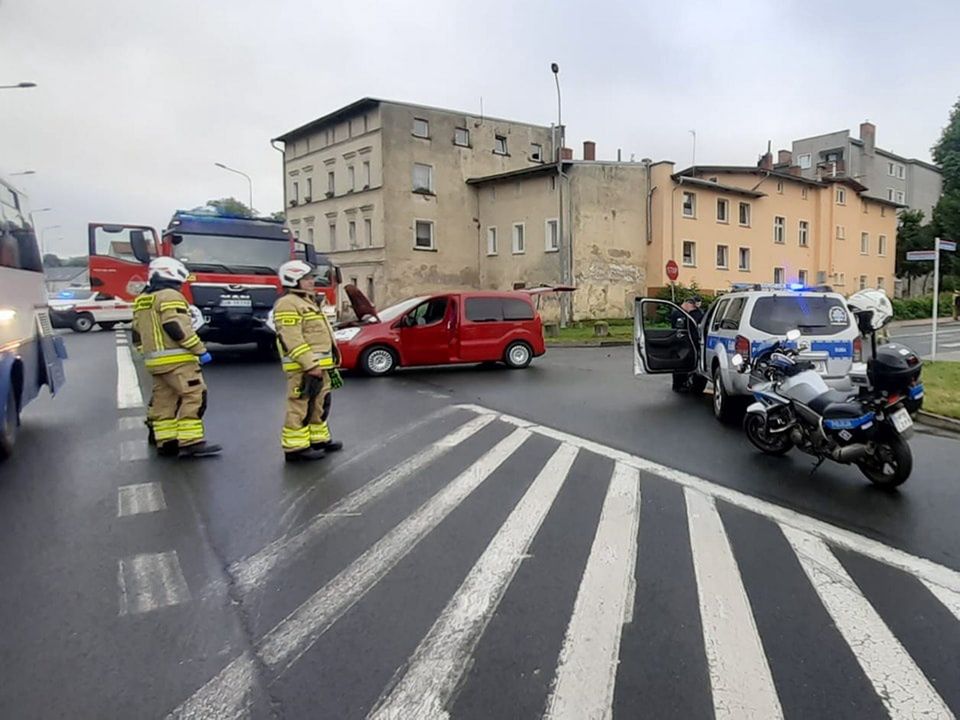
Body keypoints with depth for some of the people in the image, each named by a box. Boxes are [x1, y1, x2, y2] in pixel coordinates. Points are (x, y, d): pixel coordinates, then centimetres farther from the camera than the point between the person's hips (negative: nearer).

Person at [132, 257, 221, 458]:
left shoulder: (141, 301, 19)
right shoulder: (170, 296, -9)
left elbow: (138, 335, 21)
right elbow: (178, 328, -19)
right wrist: (200, 351, -14)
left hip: (155, 362, 10)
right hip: (177, 359, -9)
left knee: (164, 400, 12)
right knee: (194, 397, -10)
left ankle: (166, 441, 14)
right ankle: (191, 442, -14)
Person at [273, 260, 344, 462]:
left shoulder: (308, 301, 21)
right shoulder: (288, 304, -13)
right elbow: (293, 339, -21)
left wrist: (329, 362, 23)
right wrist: (310, 364, -25)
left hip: (319, 365, 11)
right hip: (304, 368, -11)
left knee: (319, 405, 17)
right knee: (301, 407, -8)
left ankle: (319, 439, 28)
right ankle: (295, 447, -3)